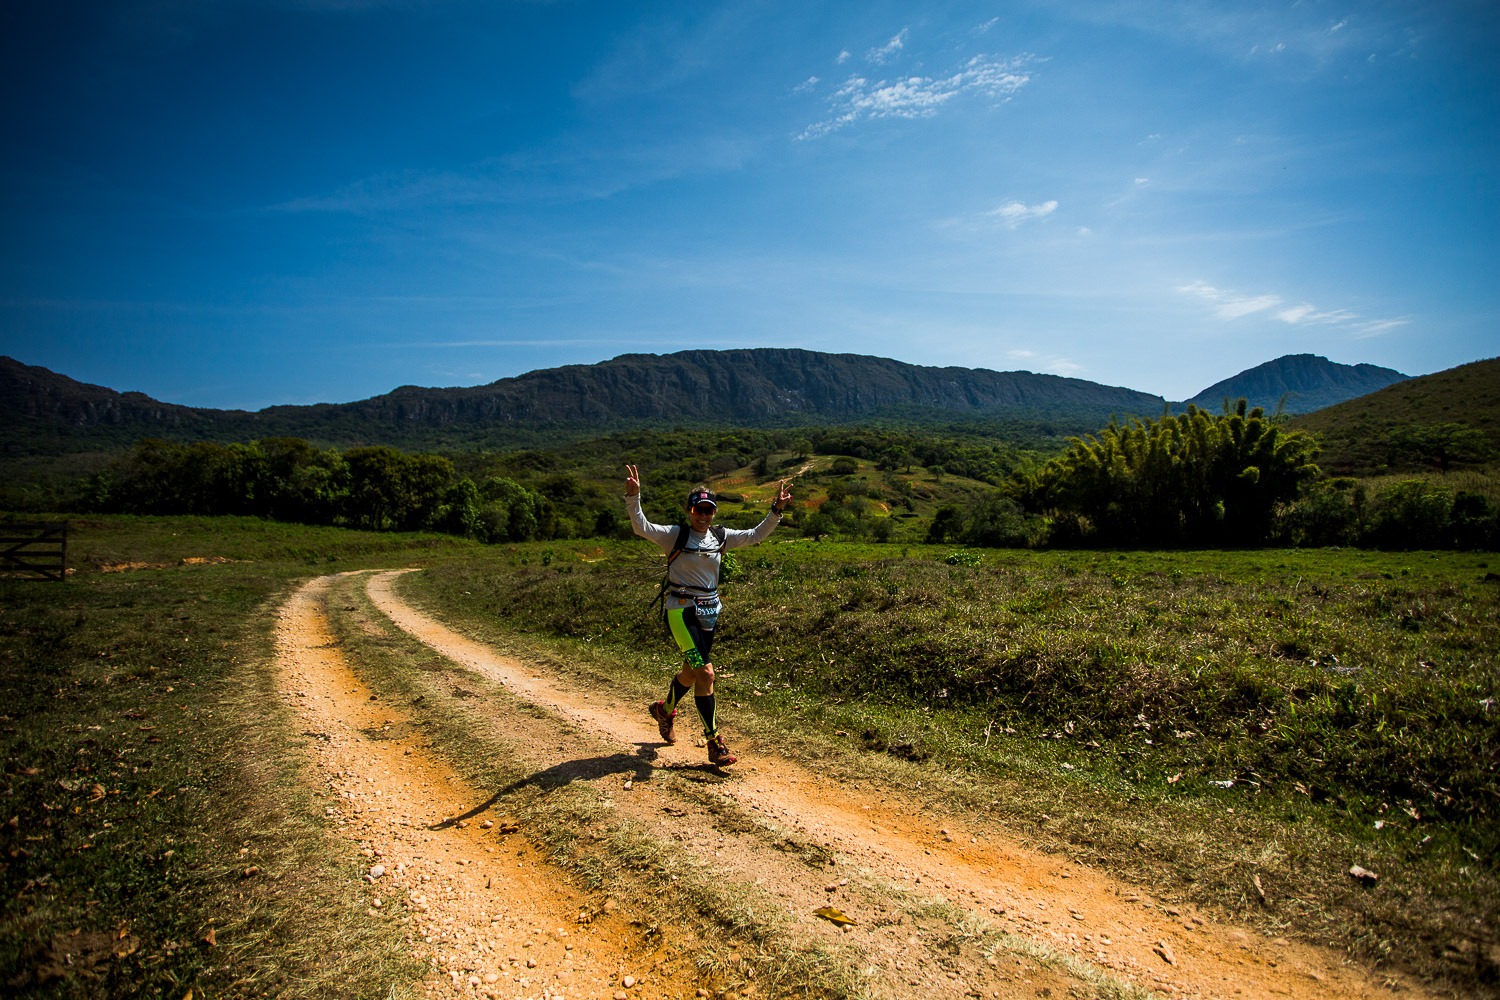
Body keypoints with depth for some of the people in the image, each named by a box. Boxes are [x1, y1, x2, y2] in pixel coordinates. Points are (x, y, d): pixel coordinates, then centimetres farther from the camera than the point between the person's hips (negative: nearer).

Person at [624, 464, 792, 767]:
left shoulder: (722, 537, 3)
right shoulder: (675, 535, -10)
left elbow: (757, 534, 5)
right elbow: (641, 527, -23)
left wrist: (777, 510, -6)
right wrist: (633, 496, -38)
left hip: (709, 611, 6)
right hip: (681, 610, -6)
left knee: (691, 672, 20)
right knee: (705, 672, -15)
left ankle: (664, 709, 50)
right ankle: (715, 743, -6)